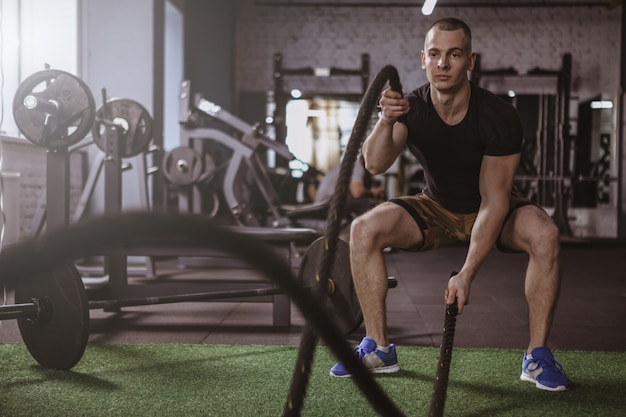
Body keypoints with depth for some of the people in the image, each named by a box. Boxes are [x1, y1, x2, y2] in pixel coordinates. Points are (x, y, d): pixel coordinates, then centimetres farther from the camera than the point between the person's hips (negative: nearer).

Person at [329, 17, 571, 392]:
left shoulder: (498, 117, -26)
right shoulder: (410, 108, -19)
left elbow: (494, 200, -26)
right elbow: (375, 164, -35)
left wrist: (467, 274, -33)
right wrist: (386, 122, -57)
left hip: (493, 209, -2)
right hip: (437, 208, 2)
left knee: (544, 234, -34)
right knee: (364, 230, -22)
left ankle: (538, 355, -18)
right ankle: (379, 348, -9)